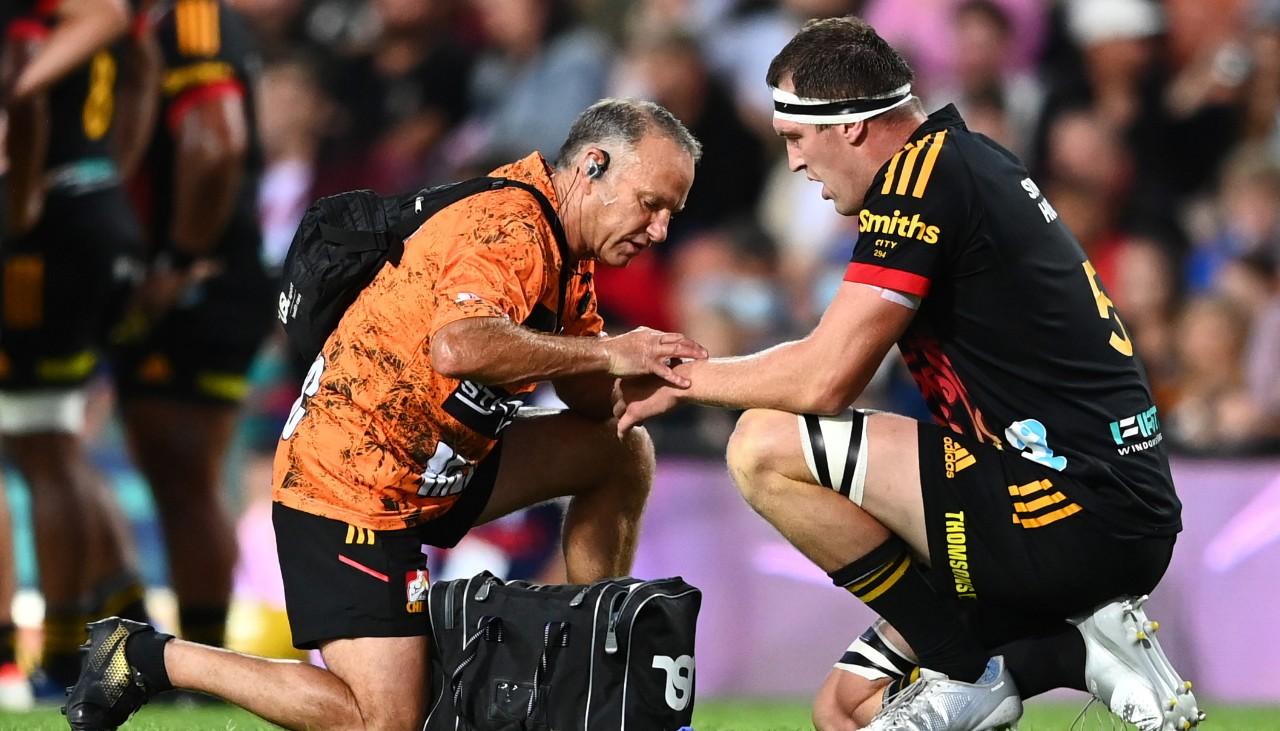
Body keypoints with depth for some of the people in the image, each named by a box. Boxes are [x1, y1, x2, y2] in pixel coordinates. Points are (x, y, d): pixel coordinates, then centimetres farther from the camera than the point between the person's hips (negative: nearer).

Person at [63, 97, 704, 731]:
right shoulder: (510, 228, -21)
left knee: (622, 453, 13)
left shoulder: (565, 247, 10)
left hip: (433, 471, 10)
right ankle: (148, 657, -5)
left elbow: (588, 395, 7)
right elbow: (457, 347, -40)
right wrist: (607, 352, -31)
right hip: (351, 490, -10)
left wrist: (638, 380, -16)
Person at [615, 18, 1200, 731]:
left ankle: (969, 673, -5)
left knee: (764, 447, -11)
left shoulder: (923, 174, -12)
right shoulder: (976, 161, 18)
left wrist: (686, 377, 2)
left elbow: (825, 379, -13)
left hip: (1073, 522, -10)